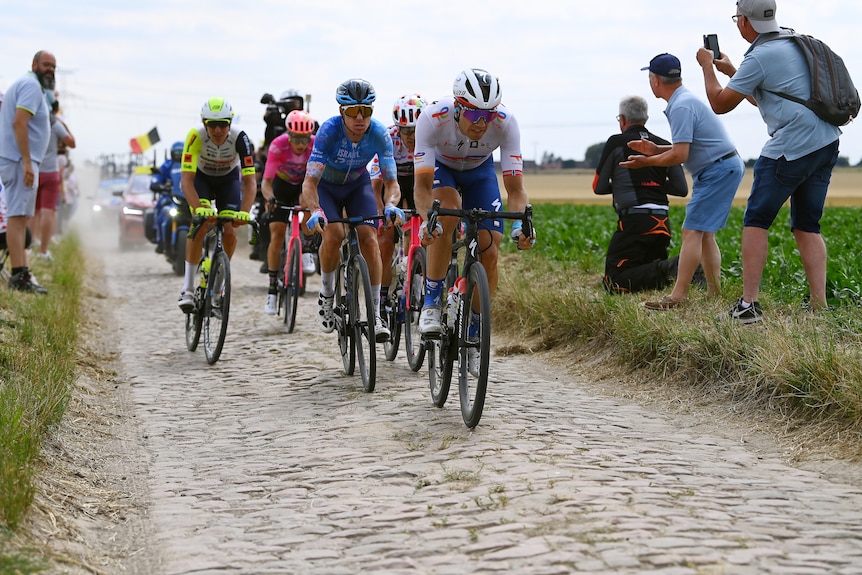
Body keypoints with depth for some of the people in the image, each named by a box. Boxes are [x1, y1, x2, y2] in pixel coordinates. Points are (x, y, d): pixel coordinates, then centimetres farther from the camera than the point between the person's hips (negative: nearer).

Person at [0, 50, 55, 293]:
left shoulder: (21, 84, 21)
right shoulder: (32, 85, -11)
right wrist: (27, 163, -26)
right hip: (20, 159, -11)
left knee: (20, 217, 12)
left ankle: (21, 272, 15)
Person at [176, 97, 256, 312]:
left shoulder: (239, 139, -34)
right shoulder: (196, 137, -35)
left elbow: (250, 182, -35)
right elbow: (186, 179, -37)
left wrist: (244, 211, -51)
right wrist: (198, 208, -53)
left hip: (229, 178, 1)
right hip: (201, 177, -1)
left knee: (230, 232, -13)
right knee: (201, 224, -23)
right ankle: (188, 289, -18)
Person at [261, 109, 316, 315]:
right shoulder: (278, 146, -32)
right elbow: (266, 182, -32)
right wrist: (270, 198, -51)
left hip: (305, 183, 1)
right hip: (282, 184, 0)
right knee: (276, 235, -9)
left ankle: (306, 251, -14)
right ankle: (272, 289, -1)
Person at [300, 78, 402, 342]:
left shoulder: (379, 134, -27)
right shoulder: (329, 130, -34)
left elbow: (391, 181, -25)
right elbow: (310, 182, -37)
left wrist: (391, 206, -47)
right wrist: (315, 212, -56)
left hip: (358, 184, 2)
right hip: (325, 185, -2)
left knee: (369, 236, -19)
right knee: (333, 234, -26)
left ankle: (375, 314, -14)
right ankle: (327, 293, 1)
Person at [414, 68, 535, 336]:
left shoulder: (506, 123, -34)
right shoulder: (432, 119, -38)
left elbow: (515, 188, -33)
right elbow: (423, 185, -37)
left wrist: (519, 223, -52)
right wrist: (426, 221, -56)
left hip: (479, 171, 2)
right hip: (439, 167, -2)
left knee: (489, 251, -12)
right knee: (447, 213, -36)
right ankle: (431, 304, -22)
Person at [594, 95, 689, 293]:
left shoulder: (616, 143, 0)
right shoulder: (665, 146, 13)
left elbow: (599, 187, 4)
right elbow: (682, 189, 12)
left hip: (633, 220, -6)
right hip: (662, 223, 6)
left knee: (614, 282, -5)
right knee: (647, 270, 20)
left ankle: (664, 271, -25)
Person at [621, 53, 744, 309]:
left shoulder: (681, 107, -18)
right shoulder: (685, 100, 16)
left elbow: (680, 155, -21)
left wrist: (647, 162, -8)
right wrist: (656, 149, 11)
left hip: (718, 171, -11)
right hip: (726, 169, 11)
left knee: (693, 231, -13)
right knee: (705, 233, 11)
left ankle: (678, 296, -17)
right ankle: (714, 293, 10)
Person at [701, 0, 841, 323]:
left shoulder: (759, 57, -10)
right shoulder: (795, 43, 18)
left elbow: (720, 104, -2)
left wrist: (707, 67, 12)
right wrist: (731, 71, 36)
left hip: (792, 148, -8)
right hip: (827, 143, 8)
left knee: (756, 221, -1)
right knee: (807, 226, 11)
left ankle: (748, 305, -6)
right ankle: (819, 304, 2)